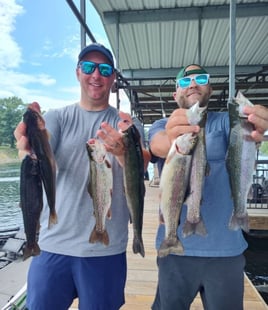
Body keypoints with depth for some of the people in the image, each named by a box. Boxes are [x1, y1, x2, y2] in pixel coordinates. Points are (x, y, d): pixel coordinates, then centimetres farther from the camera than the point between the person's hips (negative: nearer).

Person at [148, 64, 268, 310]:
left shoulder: (225, 121, 3)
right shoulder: (162, 126, 2)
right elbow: (159, 145, -21)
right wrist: (172, 140, -45)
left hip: (225, 247, 1)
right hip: (176, 246, 0)